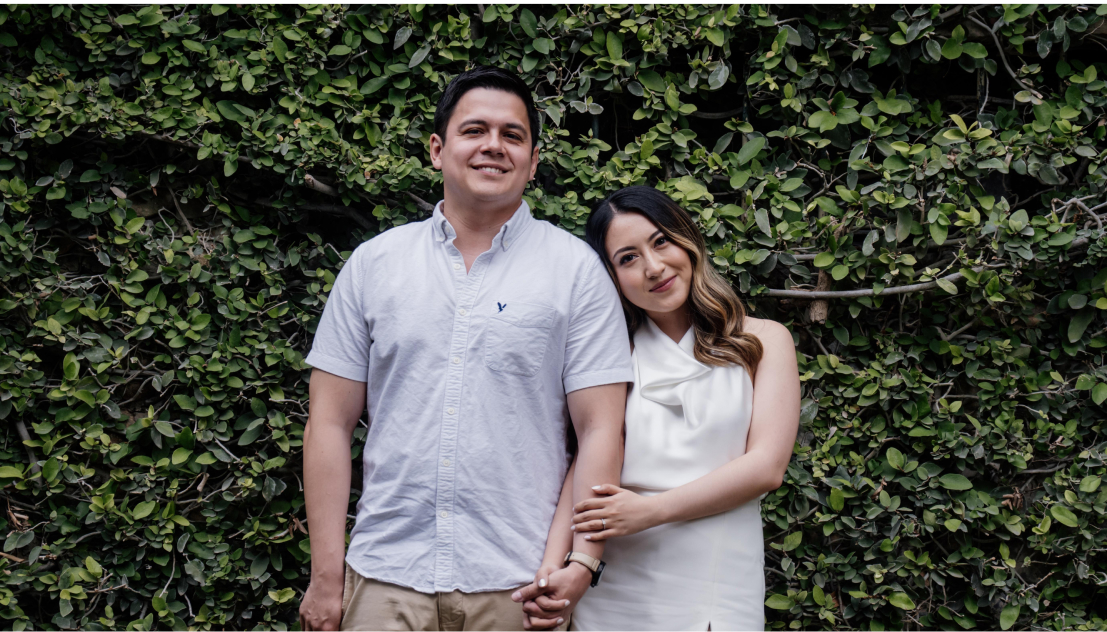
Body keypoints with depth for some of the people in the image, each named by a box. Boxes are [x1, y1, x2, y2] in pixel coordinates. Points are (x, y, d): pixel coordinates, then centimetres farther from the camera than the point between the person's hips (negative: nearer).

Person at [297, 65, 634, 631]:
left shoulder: (577, 269, 1)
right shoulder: (374, 262, 6)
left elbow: (600, 429, -2)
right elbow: (330, 422, 5)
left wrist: (583, 558, -12)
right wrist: (326, 575, 1)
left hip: (519, 584, -1)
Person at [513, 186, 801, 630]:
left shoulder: (763, 341, 5)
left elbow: (767, 466, -4)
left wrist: (651, 511, -13)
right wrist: (552, 563, -16)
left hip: (717, 590, -1)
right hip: (613, 590, 2)